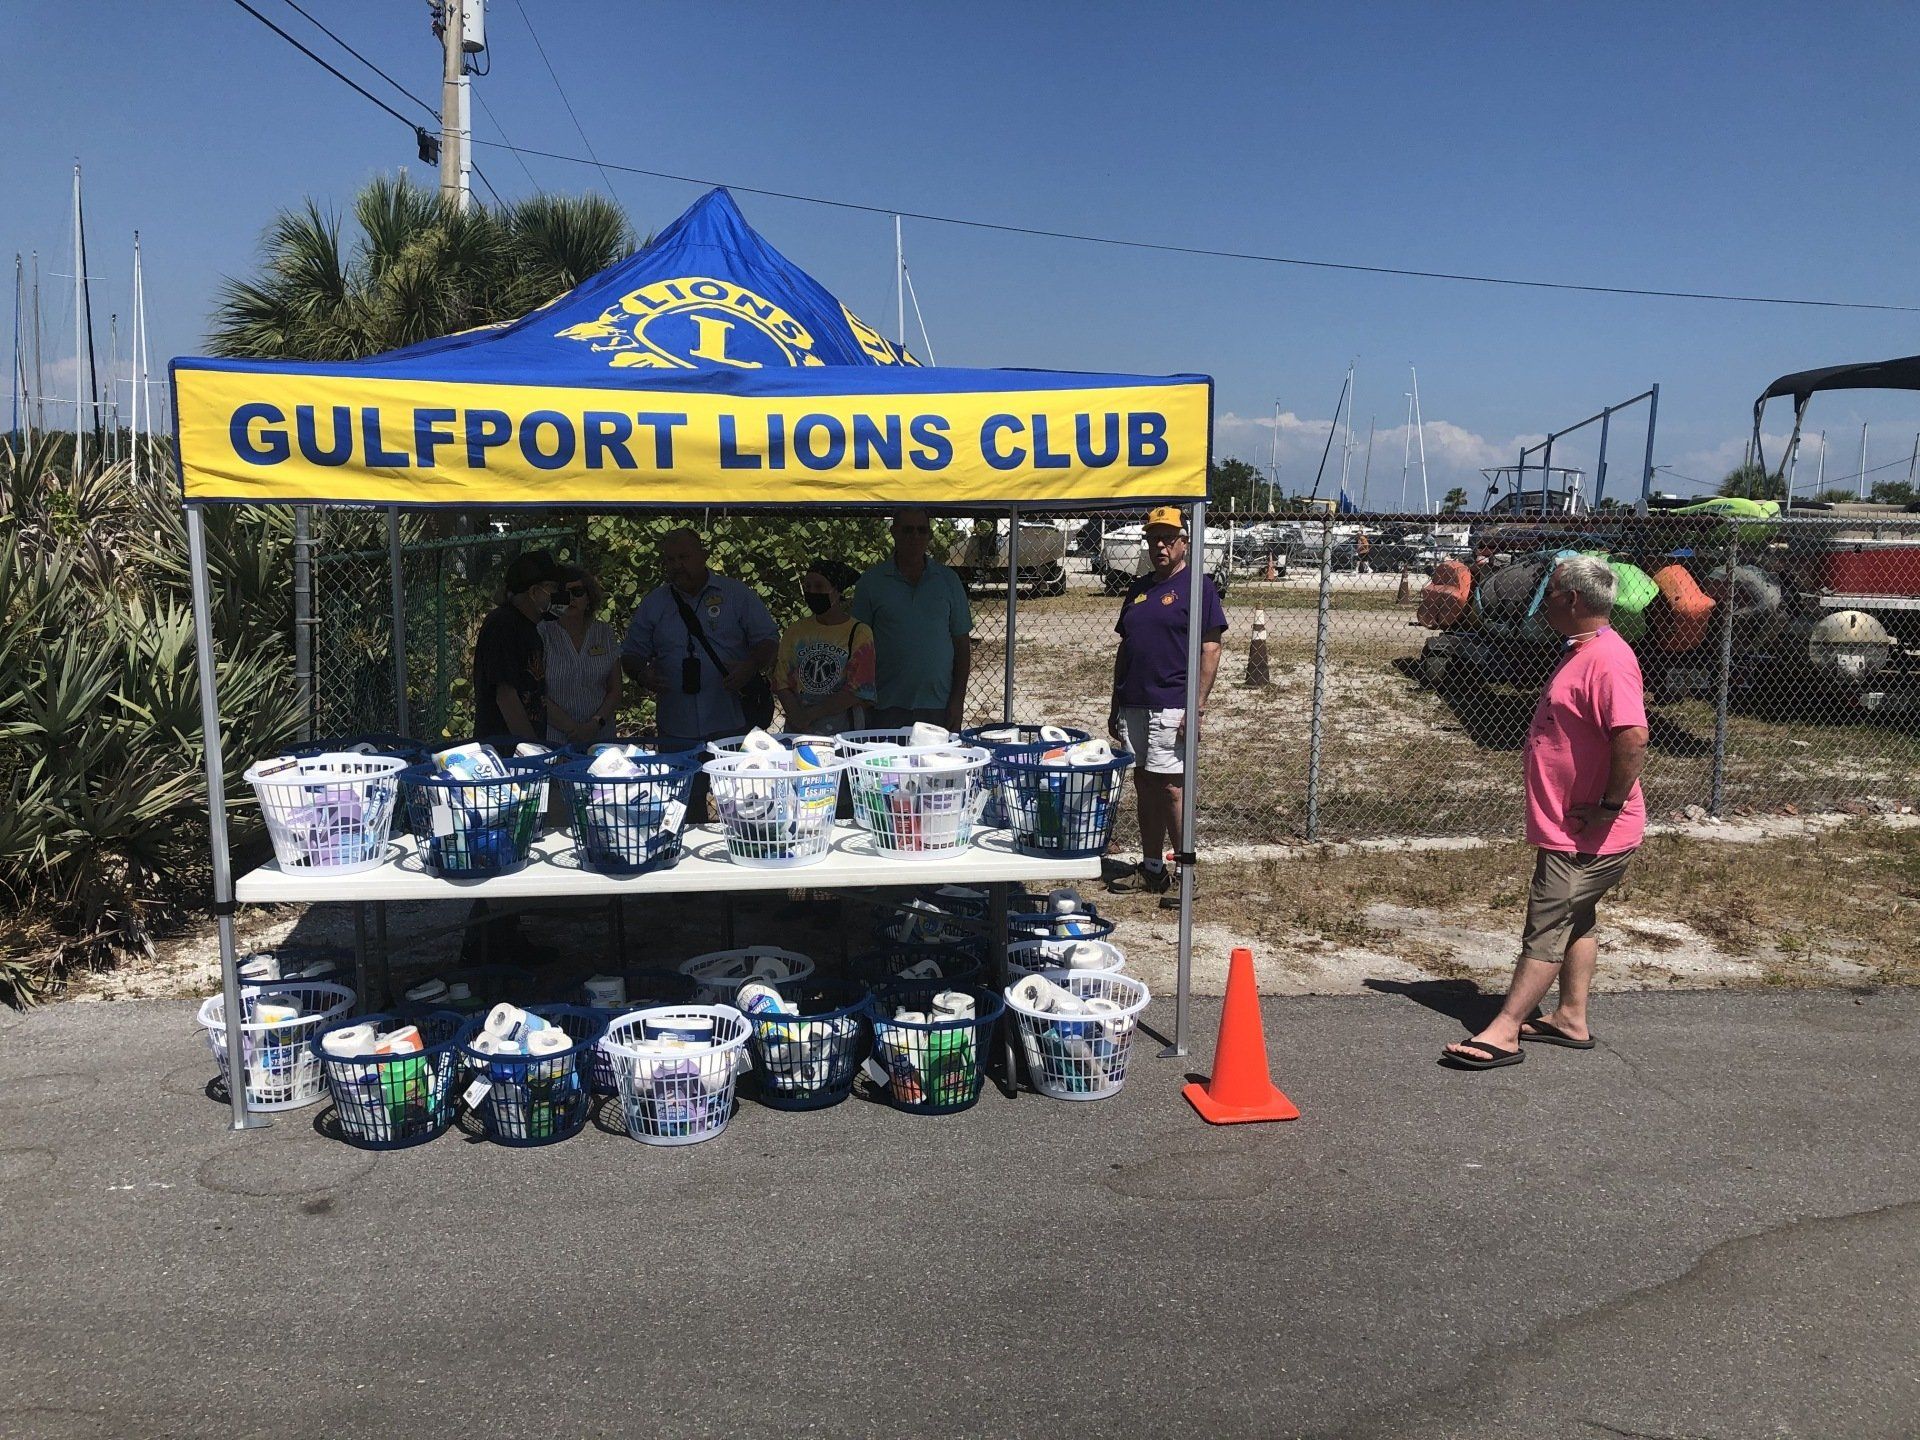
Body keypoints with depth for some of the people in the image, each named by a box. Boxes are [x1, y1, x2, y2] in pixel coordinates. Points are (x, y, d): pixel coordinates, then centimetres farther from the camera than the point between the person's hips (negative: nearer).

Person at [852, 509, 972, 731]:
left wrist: (958, 700, 1)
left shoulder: (948, 580, 8)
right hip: (888, 707, -1)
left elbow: (962, 644, 10)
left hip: (939, 706, 1)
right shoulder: (870, 583, 3)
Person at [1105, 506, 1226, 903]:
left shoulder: (1197, 585, -4)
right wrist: (1116, 706, 16)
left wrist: (1197, 706, -17)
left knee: (1171, 787, -8)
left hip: (1171, 706, -7)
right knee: (1145, 785, 11)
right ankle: (1151, 868, 19)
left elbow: (1210, 650, -10)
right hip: (1134, 704, 7)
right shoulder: (1138, 588, 17)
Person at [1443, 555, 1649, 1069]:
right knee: (1573, 921, 18)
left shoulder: (1607, 659, -23)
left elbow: (1633, 738, -34)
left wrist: (1609, 806, -25)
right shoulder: (1581, 651, 12)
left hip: (1587, 837, -11)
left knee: (1547, 927, -5)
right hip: (1566, 827, 11)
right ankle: (1572, 1020, 30)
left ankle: (1503, 1032, 1)